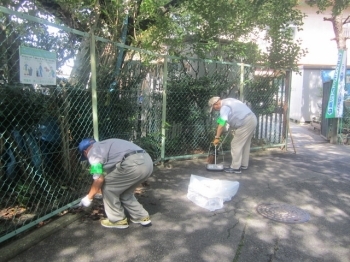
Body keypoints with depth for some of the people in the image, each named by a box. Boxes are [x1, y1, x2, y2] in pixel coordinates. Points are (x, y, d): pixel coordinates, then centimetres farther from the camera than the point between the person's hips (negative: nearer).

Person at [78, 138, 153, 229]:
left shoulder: (93, 152, 11)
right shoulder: (105, 145, 35)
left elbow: (99, 179, 1)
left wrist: (89, 197, 15)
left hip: (133, 165, -9)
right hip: (147, 162, 9)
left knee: (107, 187, 13)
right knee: (124, 191, 27)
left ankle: (118, 220, 21)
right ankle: (142, 217, 32)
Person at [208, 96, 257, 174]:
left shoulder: (224, 107, -14)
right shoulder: (227, 101, 16)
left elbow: (221, 124, -18)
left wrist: (217, 138, -12)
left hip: (245, 123, -11)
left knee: (236, 145, -4)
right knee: (245, 144, 18)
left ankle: (235, 168, 1)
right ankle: (244, 164, 28)